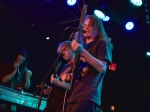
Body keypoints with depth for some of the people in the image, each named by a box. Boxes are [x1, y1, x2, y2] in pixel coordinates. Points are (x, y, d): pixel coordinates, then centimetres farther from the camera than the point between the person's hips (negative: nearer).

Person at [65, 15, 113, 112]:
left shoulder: (102, 44, 3)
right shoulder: (83, 46, 24)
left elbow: (102, 68, -13)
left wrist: (82, 51, -20)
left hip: (88, 96, -8)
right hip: (75, 96, 8)